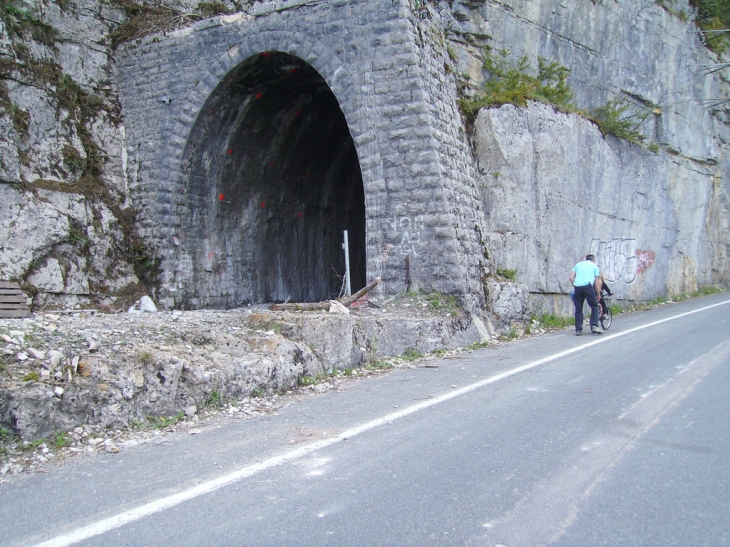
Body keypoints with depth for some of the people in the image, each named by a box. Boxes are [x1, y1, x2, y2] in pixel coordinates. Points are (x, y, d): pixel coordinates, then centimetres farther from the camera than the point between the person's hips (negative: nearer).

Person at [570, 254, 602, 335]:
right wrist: (598, 295, 22)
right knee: (595, 307, 8)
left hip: (577, 287, 3)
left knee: (578, 309, 10)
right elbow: (596, 283, 15)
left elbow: (571, 278, 12)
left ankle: (578, 329, 7)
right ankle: (594, 326, -6)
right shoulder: (595, 266, 19)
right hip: (588, 286, -3)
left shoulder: (578, 264, 26)